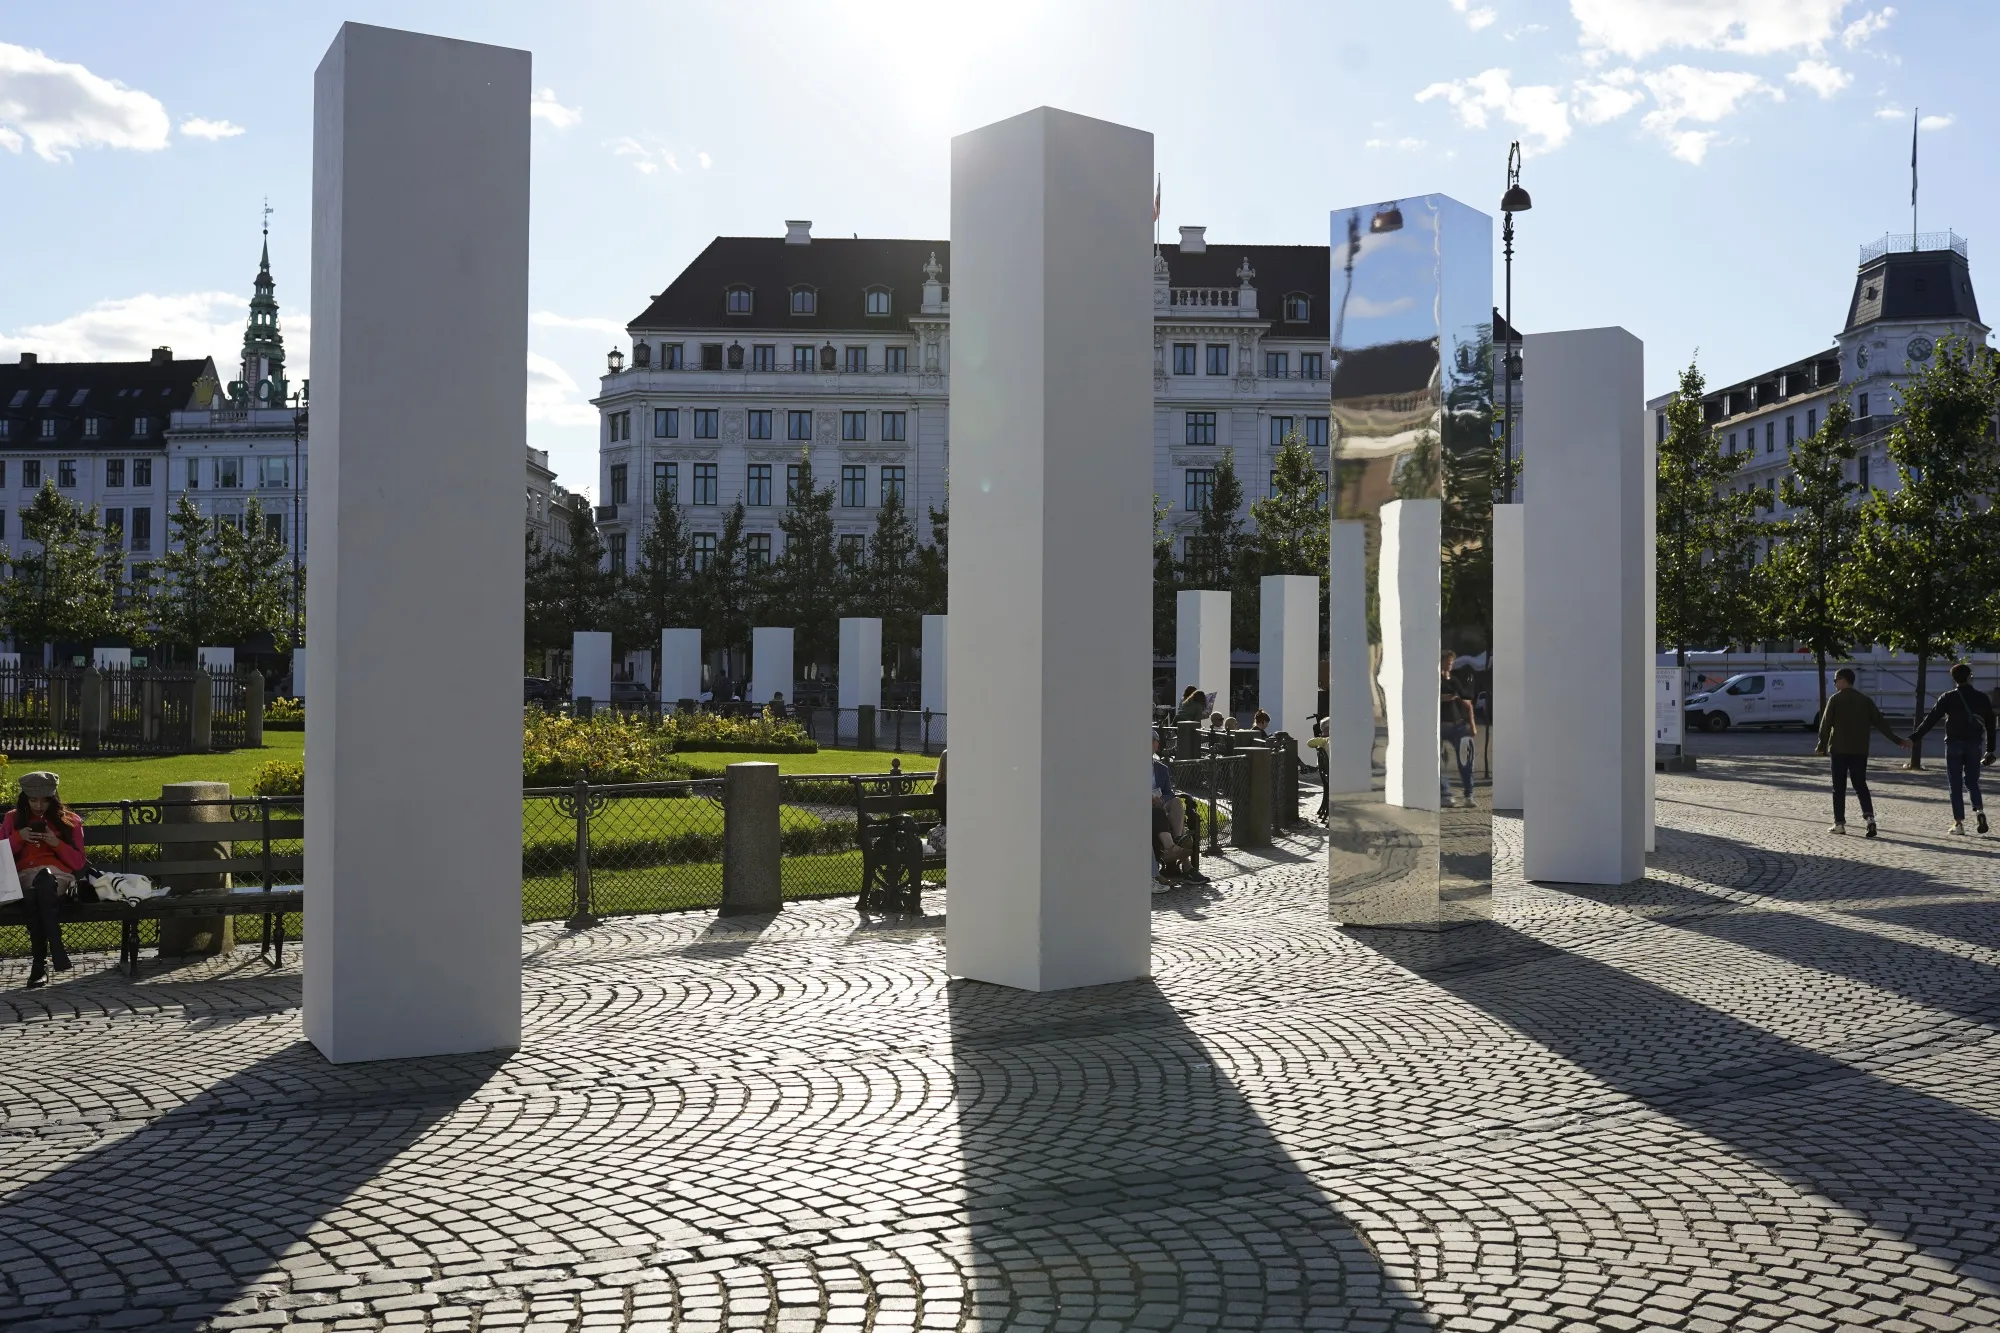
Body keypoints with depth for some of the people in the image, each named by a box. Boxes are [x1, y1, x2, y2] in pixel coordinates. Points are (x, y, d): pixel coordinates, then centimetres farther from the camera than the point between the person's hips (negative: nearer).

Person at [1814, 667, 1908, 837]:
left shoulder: (1835, 700, -5)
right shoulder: (1865, 700, 8)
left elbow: (1826, 724, -7)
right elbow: (1880, 722, 8)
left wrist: (1822, 746, 1)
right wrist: (1898, 740, 14)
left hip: (1839, 749, -4)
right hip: (1860, 750, 4)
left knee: (1839, 788, 3)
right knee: (1860, 785, 10)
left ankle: (1839, 823, 2)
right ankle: (1869, 816, -10)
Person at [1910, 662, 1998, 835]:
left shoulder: (1948, 697, -5)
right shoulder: (1982, 698, 4)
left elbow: (1931, 719, -9)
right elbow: (1990, 725, 7)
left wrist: (1914, 737, -6)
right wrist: (1990, 750, 14)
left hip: (1954, 744, -2)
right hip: (1974, 744, 2)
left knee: (1956, 784, 3)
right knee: (1972, 781, 15)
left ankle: (1958, 822, 0)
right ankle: (1979, 810, -8)